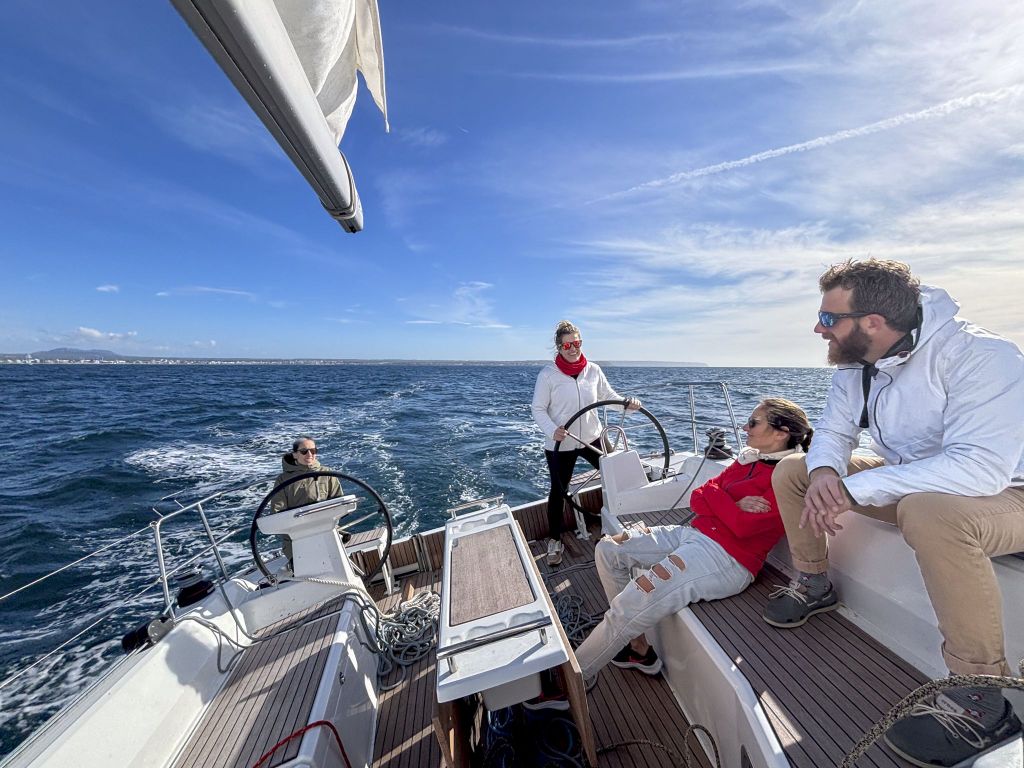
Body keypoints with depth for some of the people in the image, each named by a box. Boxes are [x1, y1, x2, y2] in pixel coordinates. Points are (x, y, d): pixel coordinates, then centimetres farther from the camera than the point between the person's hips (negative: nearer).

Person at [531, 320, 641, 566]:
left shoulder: (593, 370, -1)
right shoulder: (548, 374, -13)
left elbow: (609, 396, 4)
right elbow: (538, 408, -10)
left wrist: (627, 403, -16)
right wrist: (552, 430, -25)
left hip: (592, 437, 4)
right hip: (560, 444, -3)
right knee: (558, 491, 9)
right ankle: (555, 539, 30)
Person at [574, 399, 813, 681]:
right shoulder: (747, 459, 13)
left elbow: (743, 525, -20)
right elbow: (697, 498, 9)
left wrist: (713, 494, -5)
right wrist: (732, 507, -9)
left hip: (727, 558, -8)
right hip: (693, 532, 9)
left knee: (626, 609, -18)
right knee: (607, 549, 0)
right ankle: (637, 646, 12)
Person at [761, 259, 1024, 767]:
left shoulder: (981, 358, -23)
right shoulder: (855, 365, -3)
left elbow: (981, 467, -34)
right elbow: (833, 432, 1)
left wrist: (853, 488, -33)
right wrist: (824, 472, -21)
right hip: (913, 488, 7)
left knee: (930, 511, -38)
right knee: (793, 471, -4)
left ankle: (980, 705, -18)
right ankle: (814, 585, 12)